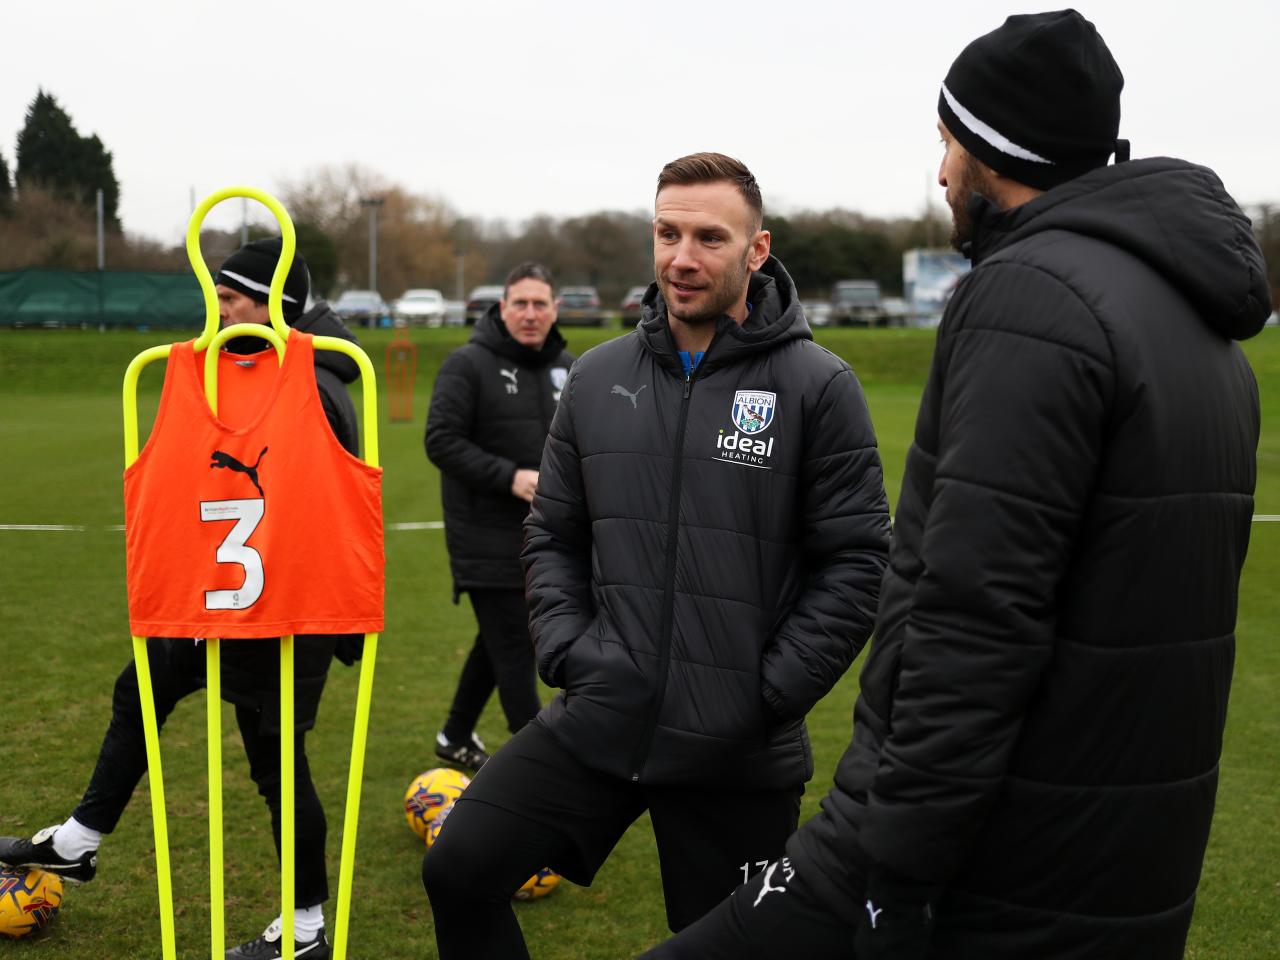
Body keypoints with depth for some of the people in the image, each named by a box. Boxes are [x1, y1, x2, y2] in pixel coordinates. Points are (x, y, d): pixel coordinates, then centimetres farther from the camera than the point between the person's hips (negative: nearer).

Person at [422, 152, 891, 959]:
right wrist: (567, 650, 1)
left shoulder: (817, 385, -7)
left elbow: (856, 561, -7)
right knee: (461, 869, -8)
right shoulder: (599, 377, 6)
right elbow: (553, 535, 15)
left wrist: (769, 694, -11)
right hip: (597, 722, 4)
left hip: (738, 753, -3)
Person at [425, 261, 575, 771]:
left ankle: (457, 737, 36)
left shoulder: (567, 367, 9)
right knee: (515, 648, -6)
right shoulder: (469, 364, -11)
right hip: (487, 535, -7)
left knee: (501, 639, 18)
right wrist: (510, 477, -22)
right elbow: (441, 441, -15)